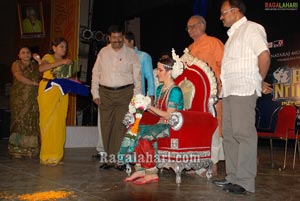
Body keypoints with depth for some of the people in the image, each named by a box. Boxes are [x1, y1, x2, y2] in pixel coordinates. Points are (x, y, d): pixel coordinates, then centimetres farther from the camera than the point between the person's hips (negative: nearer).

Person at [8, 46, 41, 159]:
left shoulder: (35, 66, 19)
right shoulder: (16, 64, 6)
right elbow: (19, 77, -9)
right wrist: (34, 83, -13)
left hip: (33, 99, 4)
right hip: (20, 98, -4)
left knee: (32, 123, -2)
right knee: (19, 122, -7)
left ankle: (30, 150, 1)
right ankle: (17, 150, -4)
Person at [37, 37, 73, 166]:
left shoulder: (65, 61, 20)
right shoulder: (48, 57, 1)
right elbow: (41, 68, -21)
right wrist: (61, 62, -23)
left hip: (61, 94, 6)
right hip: (48, 92, -6)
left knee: (60, 124, 2)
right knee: (48, 123, -7)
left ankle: (56, 156, 9)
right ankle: (47, 157, -1)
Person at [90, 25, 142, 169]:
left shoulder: (130, 53, 6)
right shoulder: (103, 52, 12)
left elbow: (137, 76, 4)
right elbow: (96, 73, 13)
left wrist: (137, 96, -4)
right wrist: (95, 93, 5)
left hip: (125, 93, -2)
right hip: (105, 93, 3)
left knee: (121, 126, -8)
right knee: (106, 126, 2)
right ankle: (108, 158, 10)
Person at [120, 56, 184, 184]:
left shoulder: (175, 91, -12)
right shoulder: (160, 89, 16)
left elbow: (169, 116, -16)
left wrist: (150, 106, -14)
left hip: (172, 126, -8)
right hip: (161, 124, 8)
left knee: (144, 136, -27)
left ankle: (151, 174, -16)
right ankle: (140, 170, -12)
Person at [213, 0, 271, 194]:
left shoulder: (252, 28, -3)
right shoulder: (233, 33, 23)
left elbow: (264, 56, -14)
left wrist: (259, 81, -6)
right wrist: (222, 83, 11)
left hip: (244, 90, -9)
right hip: (229, 90, 9)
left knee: (244, 133, -10)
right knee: (229, 134, 9)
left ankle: (245, 182, -6)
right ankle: (233, 177, 16)